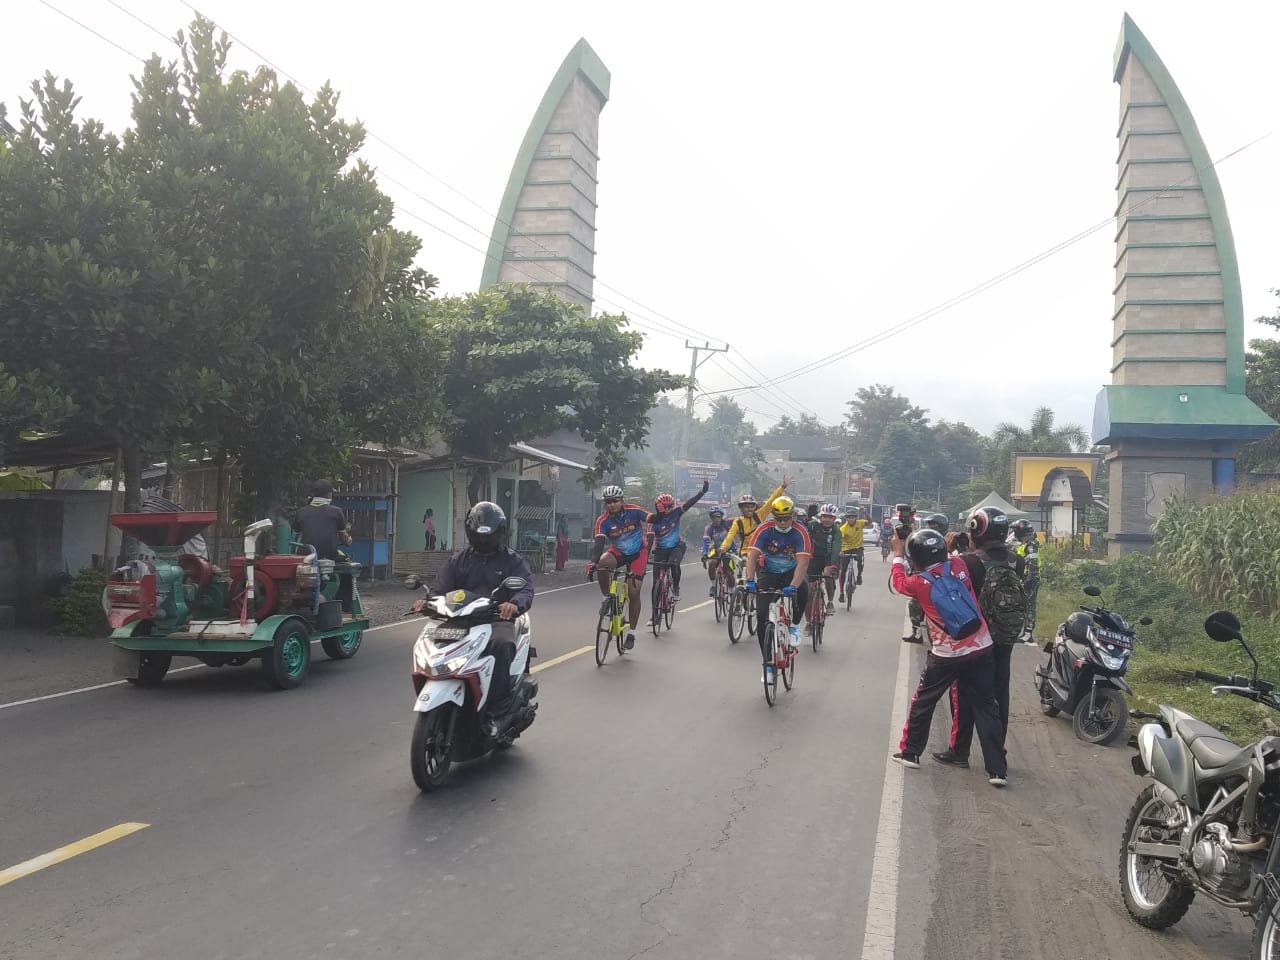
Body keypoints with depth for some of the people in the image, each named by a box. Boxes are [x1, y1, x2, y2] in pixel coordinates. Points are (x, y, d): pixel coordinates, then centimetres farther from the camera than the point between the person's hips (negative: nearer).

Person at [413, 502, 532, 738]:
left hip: (498, 619, -3)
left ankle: (496, 712, -31)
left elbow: (526, 589, -6)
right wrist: (428, 601, -15)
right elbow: (440, 587, 10)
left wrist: (515, 604, -31)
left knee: (502, 644, -38)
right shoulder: (459, 560, 21)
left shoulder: (513, 561, 11)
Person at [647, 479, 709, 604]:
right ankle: (655, 610, 8)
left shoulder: (675, 512, -13)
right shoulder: (654, 520, -18)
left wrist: (703, 491, -32)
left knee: (674, 563, -33)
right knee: (657, 580, -4)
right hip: (661, 549, 0)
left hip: (677, 546, 0)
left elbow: (690, 503, -21)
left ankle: (676, 589, -8)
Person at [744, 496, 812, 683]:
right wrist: (750, 581, -43)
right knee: (762, 617, -11)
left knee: (802, 591, -34)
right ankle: (768, 663, 0)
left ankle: (794, 625, -4)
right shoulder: (765, 529, -20)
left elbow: (803, 562, -32)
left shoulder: (800, 532, -22)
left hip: (791, 573, -1)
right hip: (769, 574, 1)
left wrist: (793, 586, -46)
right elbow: (752, 555, -29)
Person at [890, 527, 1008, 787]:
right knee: (985, 707, 6)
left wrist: (897, 554, 24)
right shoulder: (960, 565, -5)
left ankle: (910, 753, 27)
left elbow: (898, 581, 13)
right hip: (980, 649, 3)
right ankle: (997, 769, 4)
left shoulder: (919, 583, -10)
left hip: (946, 655, -2)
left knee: (922, 703, 17)